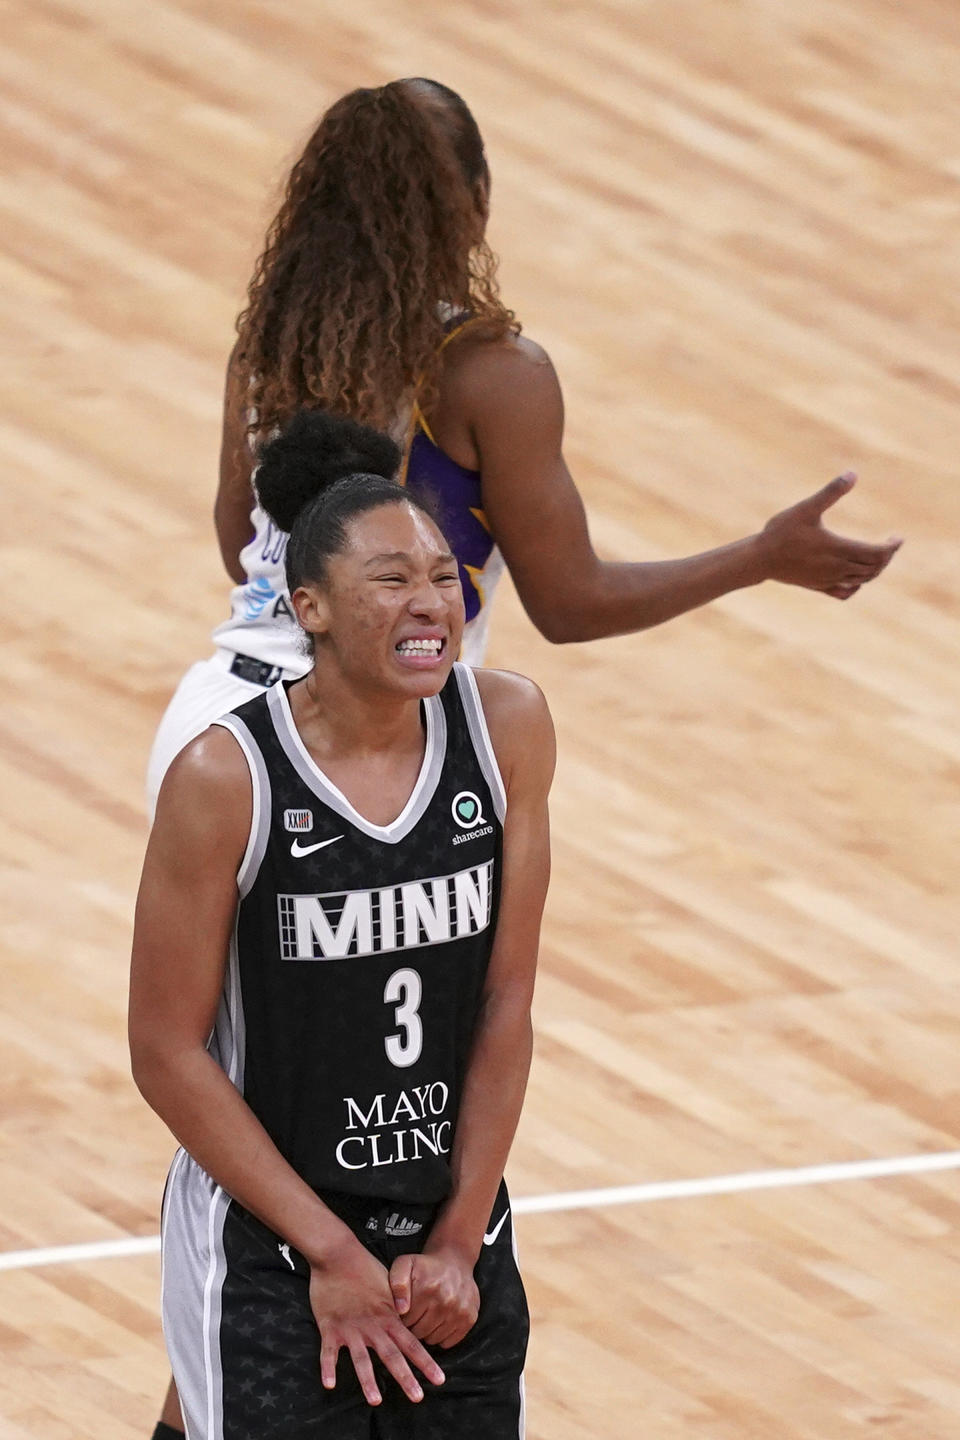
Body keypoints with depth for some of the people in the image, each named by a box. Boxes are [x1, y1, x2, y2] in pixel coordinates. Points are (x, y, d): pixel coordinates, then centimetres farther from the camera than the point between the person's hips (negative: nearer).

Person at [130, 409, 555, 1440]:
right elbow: (168, 1054, -11)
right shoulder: (227, 777, -17)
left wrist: (459, 1241, -3)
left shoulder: (505, 727, -5)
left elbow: (505, 1000, 0)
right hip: (267, 1257, -4)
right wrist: (332, 1251, -10)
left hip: (453, 1246, 4)